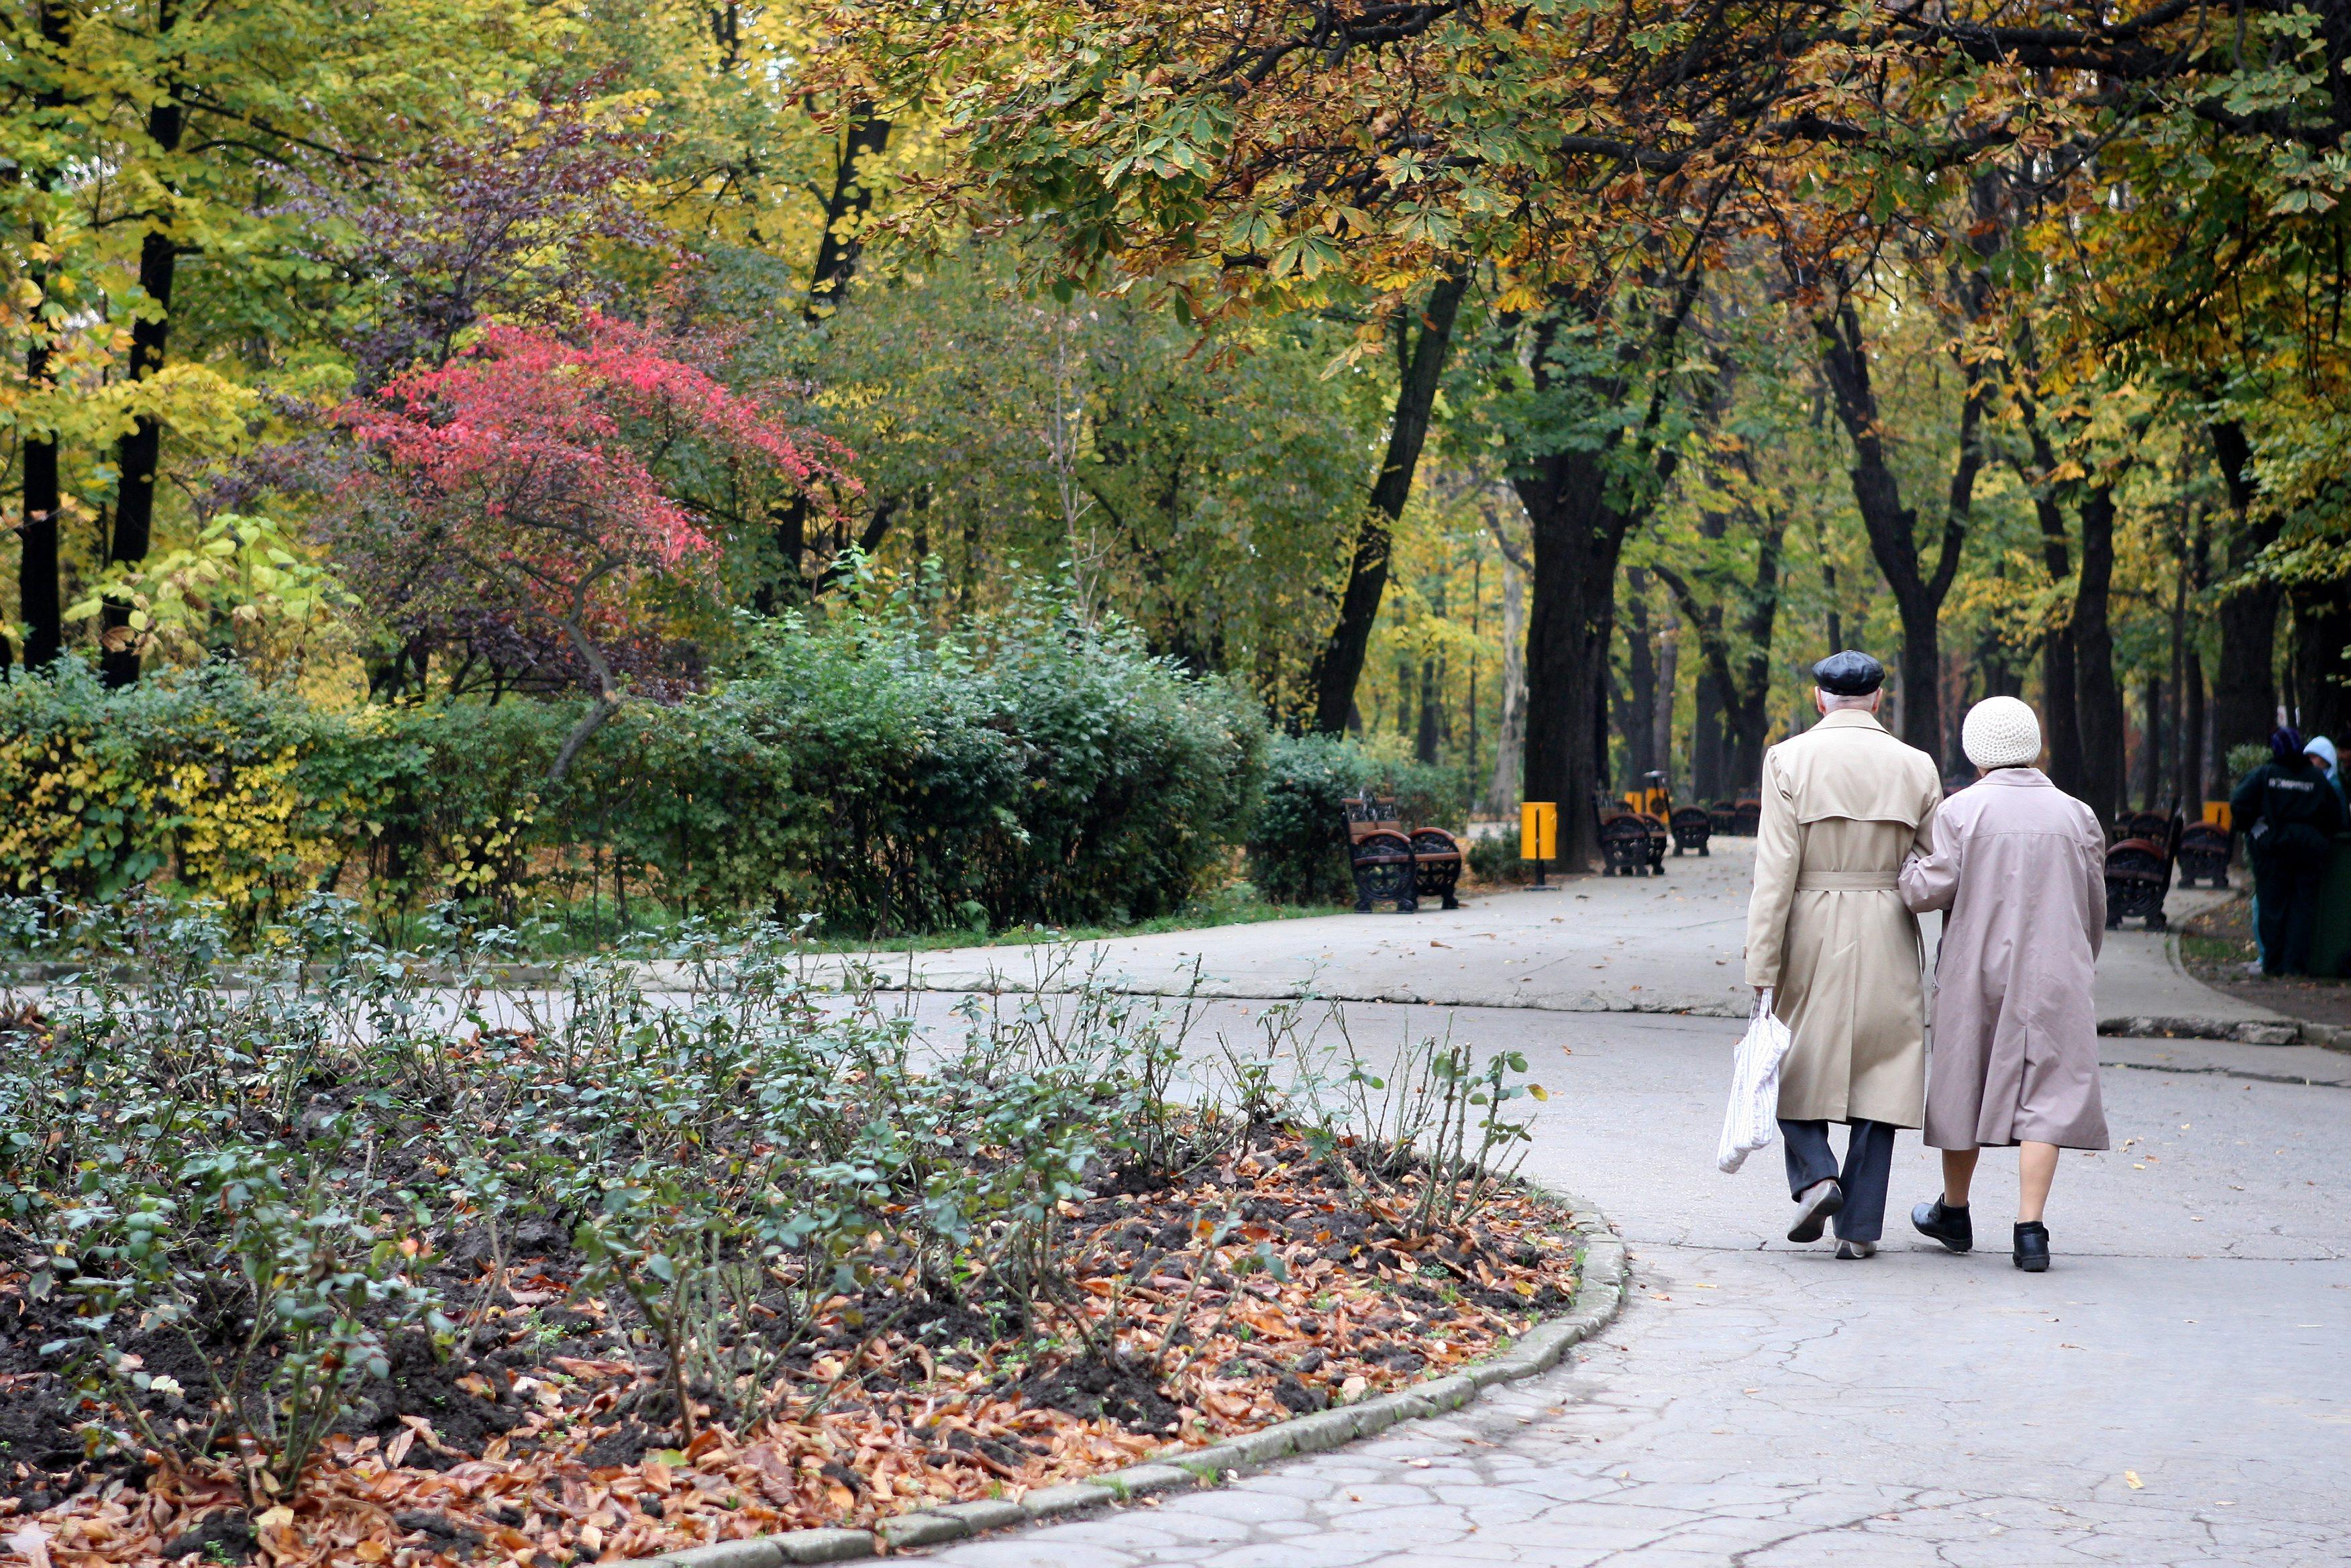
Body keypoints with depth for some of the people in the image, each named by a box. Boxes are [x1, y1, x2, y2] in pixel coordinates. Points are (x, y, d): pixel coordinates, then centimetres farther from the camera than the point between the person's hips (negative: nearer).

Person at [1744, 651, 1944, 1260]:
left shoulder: (1789, 760, -4)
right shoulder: (1916, 767, 3)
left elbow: (1774, 872, -10)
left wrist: (1762, 972, -10)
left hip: (1810, 936, -2)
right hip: (1887, 943, 2)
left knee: (1793, 1065, 15)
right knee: (1877, 1072, 7)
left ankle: (1815, 1175, -7)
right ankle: (1859, 1227, 6)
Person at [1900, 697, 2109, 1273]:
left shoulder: (1960, 811, -7)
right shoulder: (2076, 816, 3)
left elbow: (1931, 890, -11)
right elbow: (2094, 908, 9)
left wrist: (1905, 866, 9)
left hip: (1975, 972, -1)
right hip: (2054, 977, 1)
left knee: (1966, 1085, 13)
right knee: (2045, 1093, 0)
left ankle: (1954, 1212, 30)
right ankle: (2030, 1228, -10)